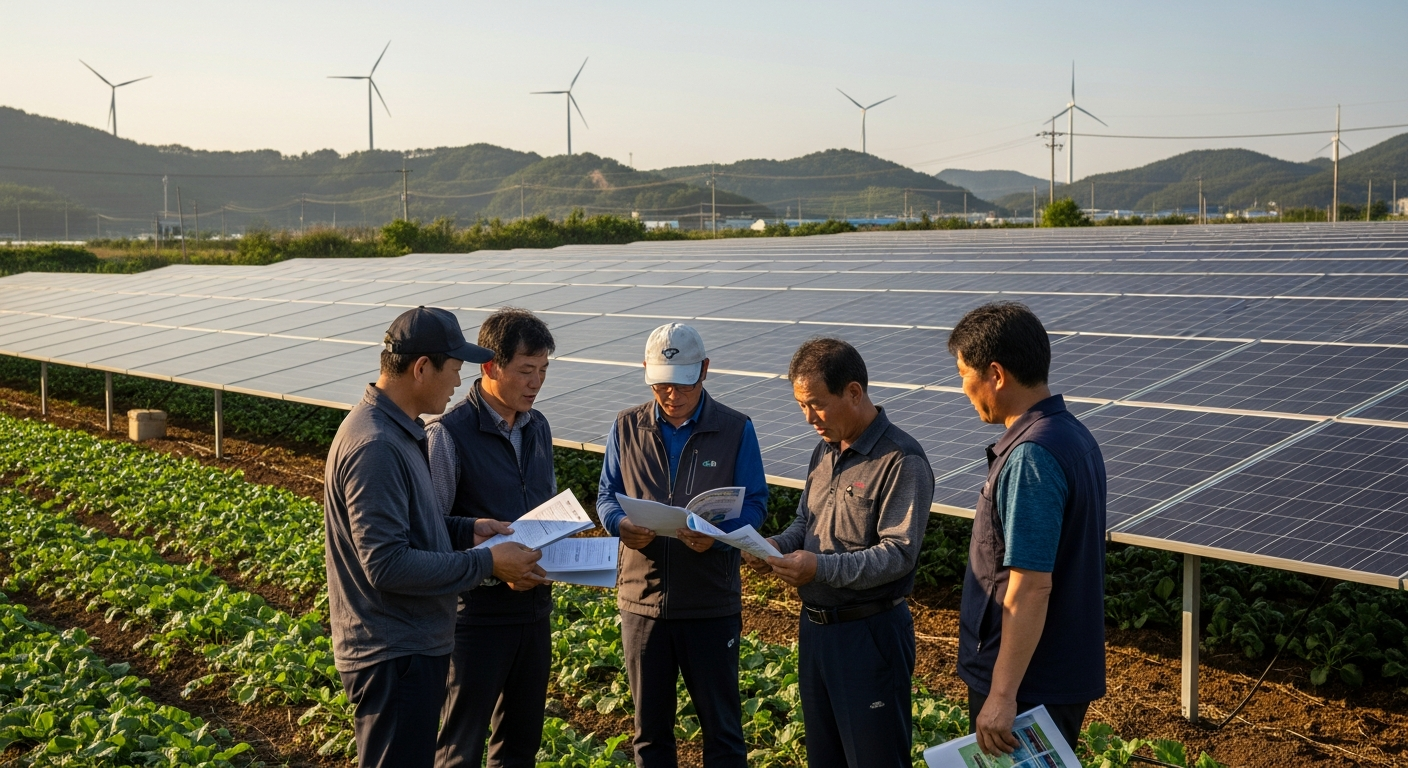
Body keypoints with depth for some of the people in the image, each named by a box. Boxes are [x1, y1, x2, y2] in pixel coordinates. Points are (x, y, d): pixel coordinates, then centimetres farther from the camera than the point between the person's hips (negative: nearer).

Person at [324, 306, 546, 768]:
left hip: (414, 645, 10)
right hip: (393, 656, -10)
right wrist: (486, 563, -21)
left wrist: (466, 529, 6)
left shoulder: (397, 430, 8)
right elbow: (386, 565, -27)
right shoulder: (375, 447, -24)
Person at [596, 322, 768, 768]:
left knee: (722, 725, 8)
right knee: (649, 725, 15)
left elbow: (754, 505, -3)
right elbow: (607, 495, 7)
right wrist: (621, 525, -16)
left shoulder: (735, 430, -3)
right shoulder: (627, 427, 3)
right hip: (642, 597, 2)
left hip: (712, 602, -2)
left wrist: (717, 534, -23)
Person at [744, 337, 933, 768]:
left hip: (869, 633, -8)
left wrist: (822, 568, -31)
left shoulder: (901, 461, -17)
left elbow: (899, 554, -23)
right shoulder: (825, 451, 9)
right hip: (815, 625, 8)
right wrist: (779, 546, -4)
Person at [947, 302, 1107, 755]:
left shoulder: (1030, 457, -23)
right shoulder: (1073, 436, 7)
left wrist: (1002, 695, -23)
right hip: (1064, 672, 9)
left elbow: (1030, 586, -26)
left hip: (1029, 684, -9)